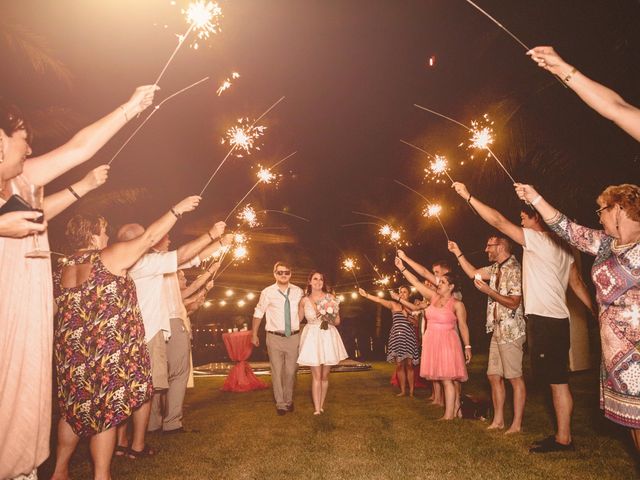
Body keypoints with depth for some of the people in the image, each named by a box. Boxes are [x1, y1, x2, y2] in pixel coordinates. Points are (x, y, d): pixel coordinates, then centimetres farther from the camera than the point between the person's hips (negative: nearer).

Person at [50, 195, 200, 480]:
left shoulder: (62, 271, 9)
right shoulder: (109, 257, -11)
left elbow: (65, 313, 17)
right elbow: (150, 237, -8)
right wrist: (178, 209, -1)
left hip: (72, 354, 7)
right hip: (109, 352, -7)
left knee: (75, 409, 21)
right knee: (106, 413, 2)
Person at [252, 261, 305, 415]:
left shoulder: (298, 292, -1)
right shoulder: (267, 293, -7)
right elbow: (258, 314, 4)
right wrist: (254, 334, 9)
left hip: (293, 337, 2)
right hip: (275, 338, -2)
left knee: (291, 371, 11)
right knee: (277, 371, 4)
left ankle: (289, 401, 32)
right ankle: (280, 404, 20)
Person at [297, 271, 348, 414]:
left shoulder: (330, 298, 1)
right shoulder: (304, 300, 1)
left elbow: (337, 321, 4)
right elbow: (298, 319, 14)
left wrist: (328, 318, -12)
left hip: (328, 337, 1)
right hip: (312, 337, -1)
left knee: (325, 375, 8)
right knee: (316, 376, -3)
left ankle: (321, 405, 24)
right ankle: (317, 409, 4)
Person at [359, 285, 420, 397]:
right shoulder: (394, 304, 5)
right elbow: (379, 300, -9)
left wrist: (407, 316, -8)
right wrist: (366, 295, -22)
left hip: (409, 337, 0)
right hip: (397, 336, 0)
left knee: (409, 364, -1)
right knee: (399, 365, 1)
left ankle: (411, 391, 7)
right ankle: (403, 391, 10)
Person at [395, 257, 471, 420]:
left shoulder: (457, 304, -6)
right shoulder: (433, 297, 7)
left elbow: (463, 326, -6)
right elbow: (416, 282, 6)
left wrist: (467, 346, -9)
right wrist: (402, 268, 2)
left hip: (447, 343, -5)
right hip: (432, 342, 5)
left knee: (447, 379, -5)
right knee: (450, 379, 12)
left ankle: (448, 415, 1)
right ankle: (456, 409, 23)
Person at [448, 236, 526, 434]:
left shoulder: (514, 269, -13)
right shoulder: (496, 268, 13)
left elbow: (514, 303, -17)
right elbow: (473, 273, 24)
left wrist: (488, 290, -16)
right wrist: (458, 252, 21)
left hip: (510, 330, -9)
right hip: (497, 330, 9)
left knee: (515, 377, -2)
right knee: (494, 375, 11)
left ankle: (517, 424, 6)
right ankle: (498, 420, 19)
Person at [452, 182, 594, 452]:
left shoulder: (538, 239, -9)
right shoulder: (561, 248, 19)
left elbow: (498, 222, -13)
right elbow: (578, 284, 17)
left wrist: (468, 197, -8)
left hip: (545, 320, -10)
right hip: (556, 319, 10)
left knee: (557, 381, -4)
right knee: (557, 380, 12)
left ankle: (563, 439, 3)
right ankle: (562, 436, 19)